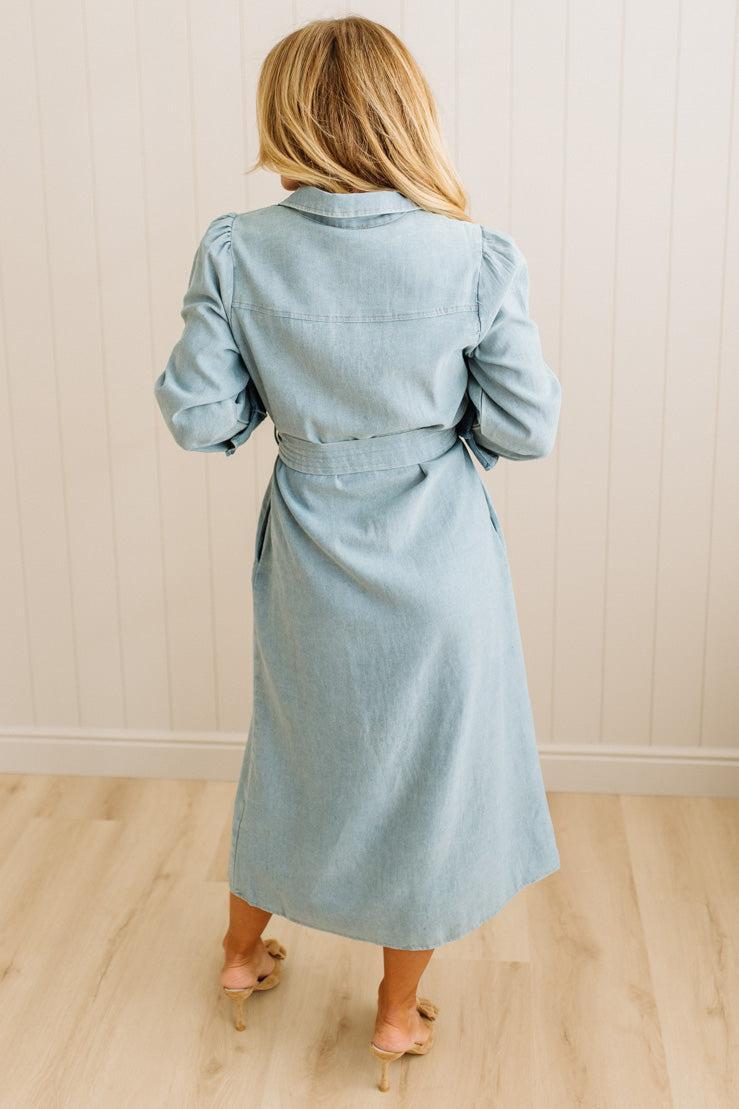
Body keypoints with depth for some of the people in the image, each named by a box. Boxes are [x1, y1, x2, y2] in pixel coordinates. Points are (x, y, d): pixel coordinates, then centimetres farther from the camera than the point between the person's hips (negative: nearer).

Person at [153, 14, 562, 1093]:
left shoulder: (237, 253, -13)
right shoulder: (476, 258, -17)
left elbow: (198, 415, -9)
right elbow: (528, 426, -11)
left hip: (308, 563, 2)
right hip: (437, 564, -2)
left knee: (294, 750, 25)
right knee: (428, 773, 17)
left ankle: (244, 952, 47)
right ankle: (399, 1012, 34)